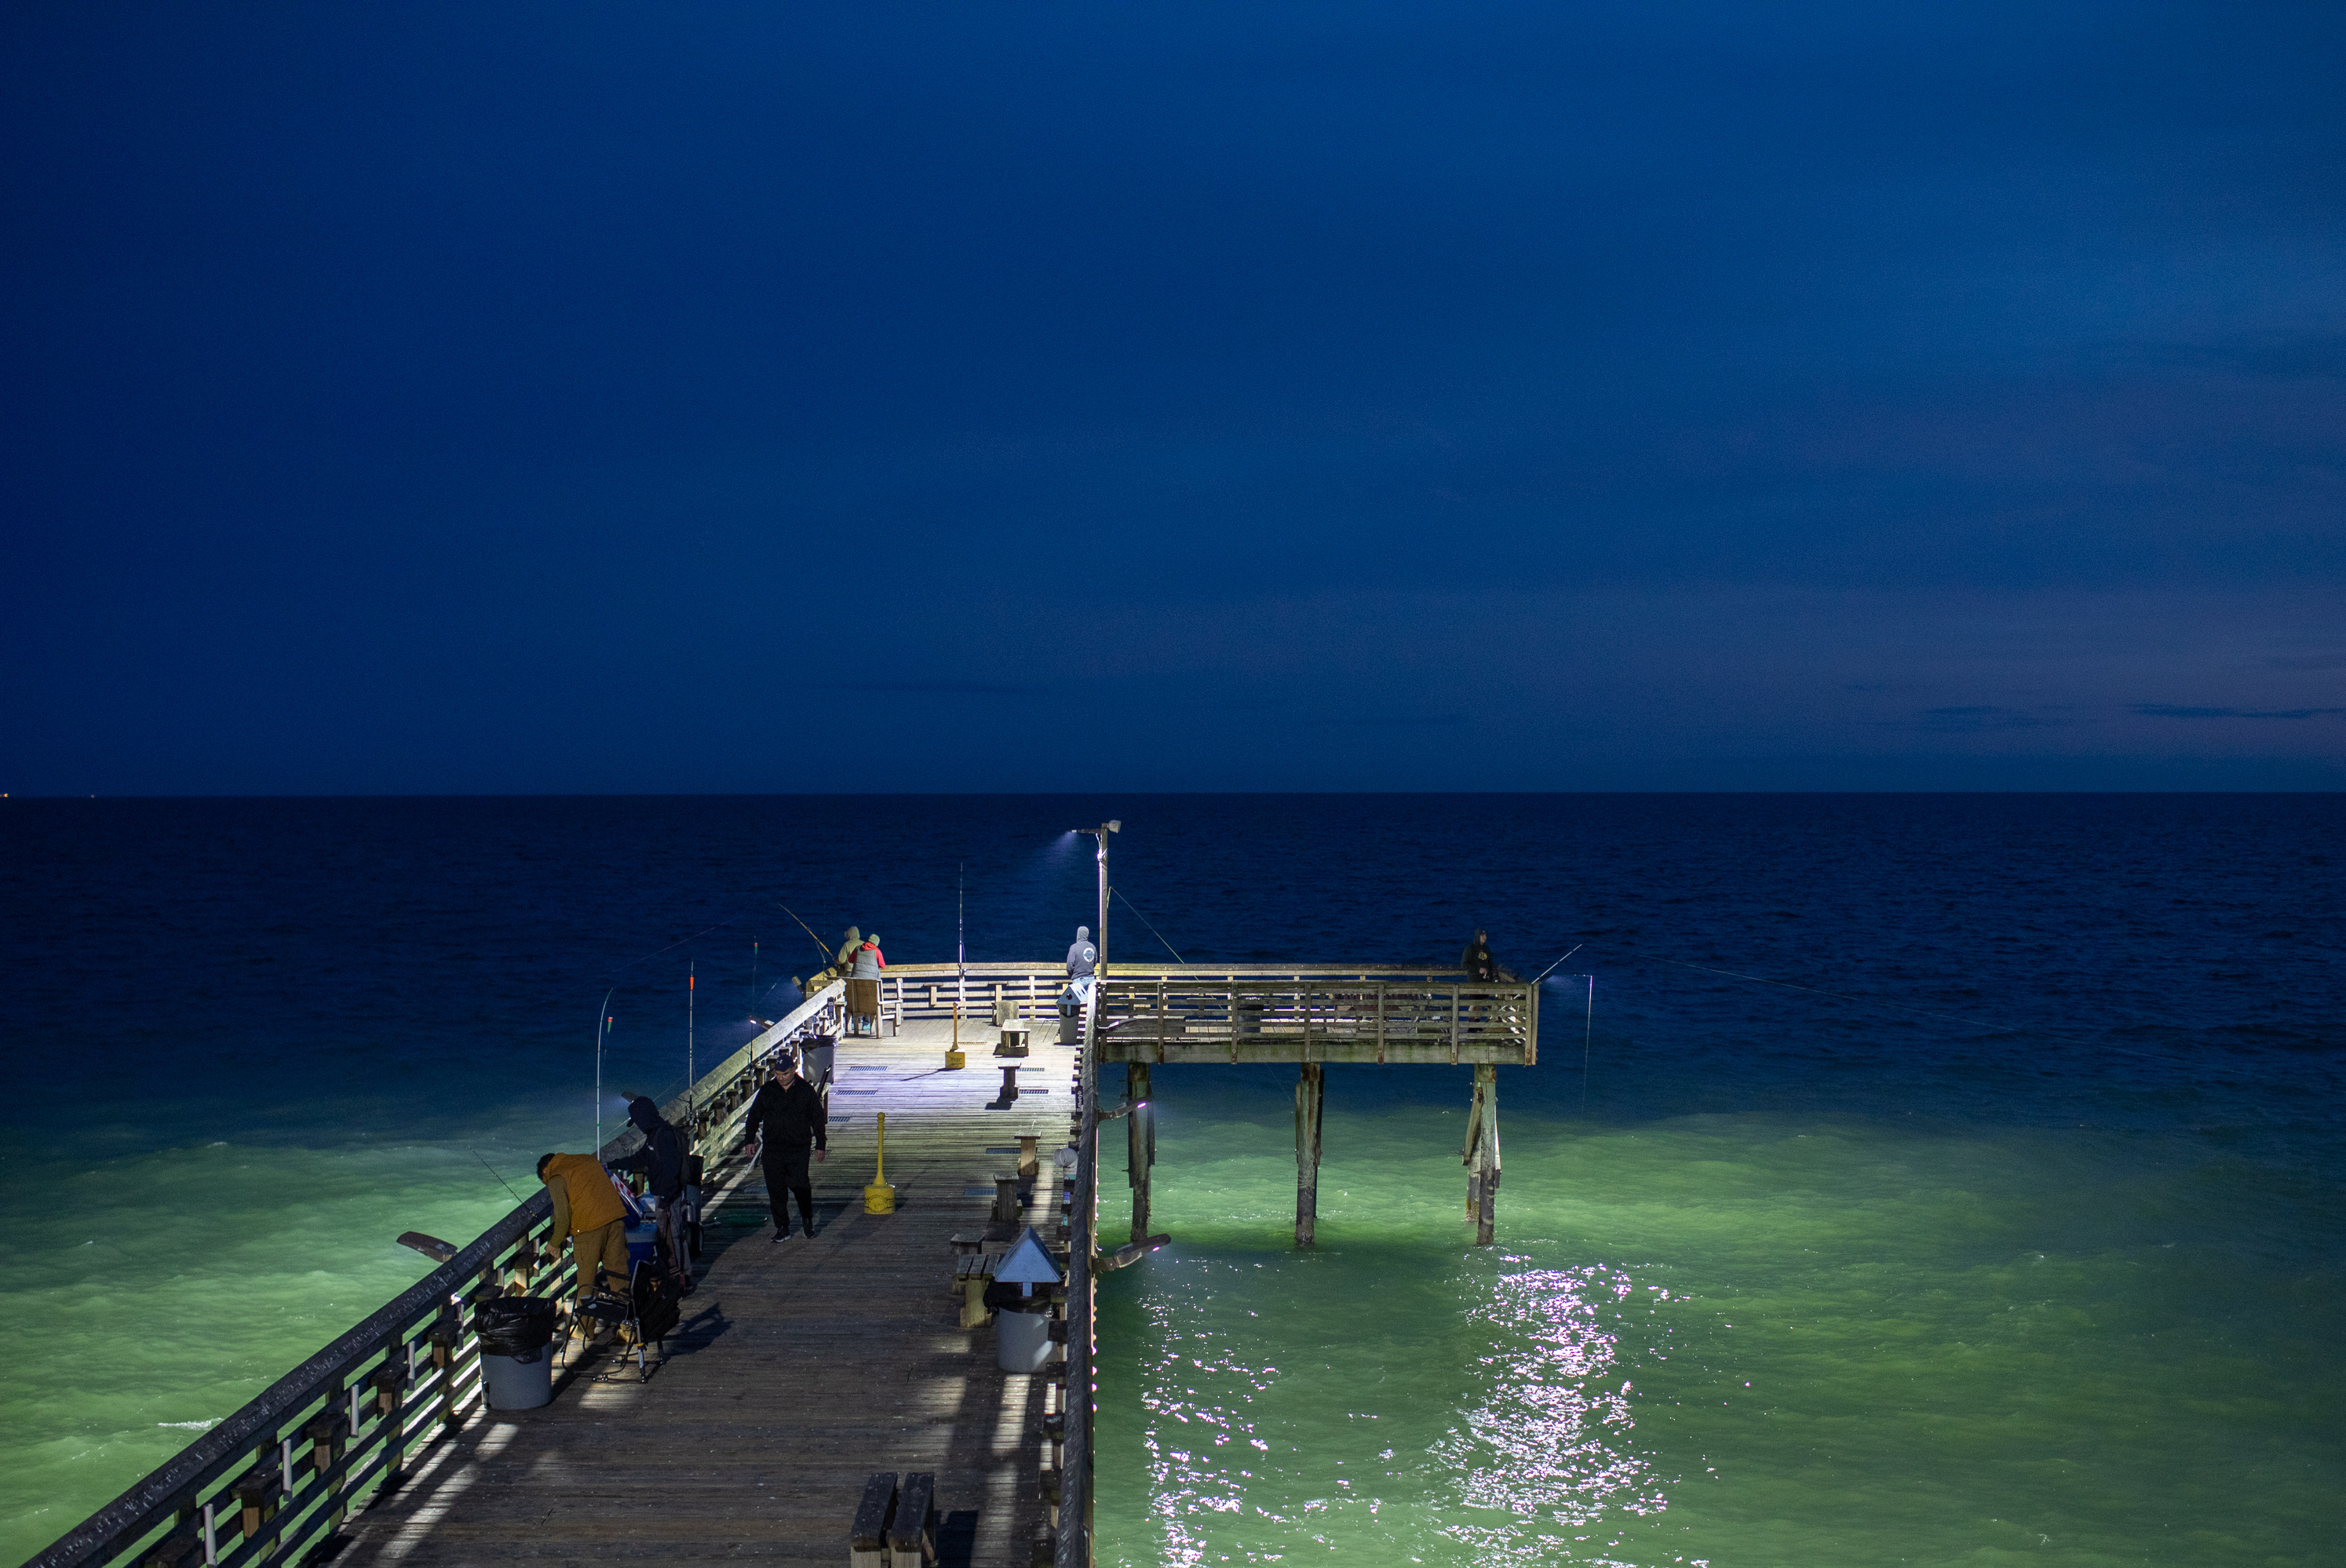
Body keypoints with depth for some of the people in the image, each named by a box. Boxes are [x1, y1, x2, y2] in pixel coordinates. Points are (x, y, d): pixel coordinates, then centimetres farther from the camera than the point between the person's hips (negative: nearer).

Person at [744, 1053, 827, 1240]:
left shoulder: (806, 1090, 1)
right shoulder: (767, 1090, 5)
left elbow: (818, 1118, 7)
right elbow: (754, 1116, 15)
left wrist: (820, 1145, 6)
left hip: (798, 1148, -2)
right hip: (772, 1149, 2)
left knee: (800, 1185, -4)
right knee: (776, 1190, 2)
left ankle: (807, 1218, 23)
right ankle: (782, 1228, 11)